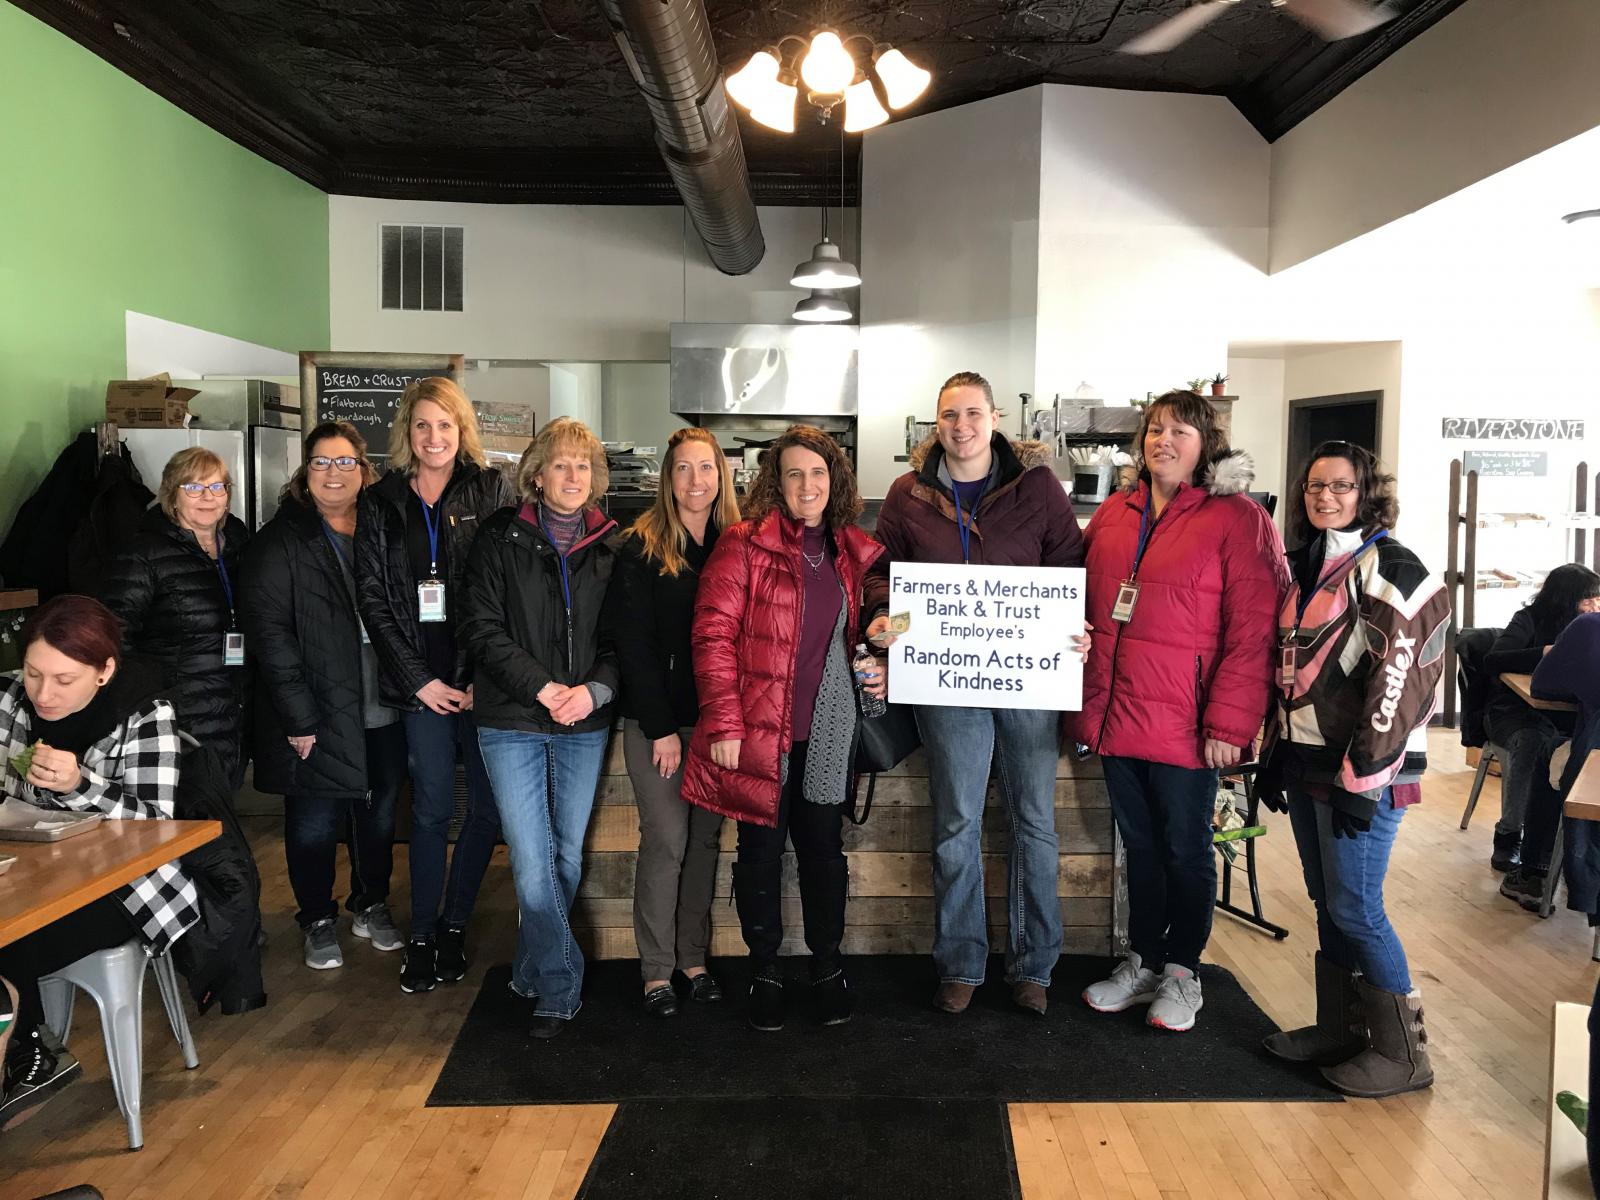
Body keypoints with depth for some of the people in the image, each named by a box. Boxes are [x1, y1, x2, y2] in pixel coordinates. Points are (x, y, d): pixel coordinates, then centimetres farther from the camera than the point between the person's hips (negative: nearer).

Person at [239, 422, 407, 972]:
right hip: (319, 717, -4)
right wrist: (299, 716, -16)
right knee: (315, 824, 7)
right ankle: (318, 921, 27)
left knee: (380, 813, 15)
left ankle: (372, 905, 35)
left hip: (382, 713, 4)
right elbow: (267, 629, -12)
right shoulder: (280, 540, -5)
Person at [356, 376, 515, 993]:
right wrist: (419, 680, -3)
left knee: (489, 804, 3)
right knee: (433, 808, 2)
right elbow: (372, 597, 5)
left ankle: (454, 925, 21)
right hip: (421, 680, 0)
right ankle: (421, 937, 15)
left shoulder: (491, 491, 3)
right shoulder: (380, 502, 8)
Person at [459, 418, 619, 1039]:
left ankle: (535, 977, 31)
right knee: (532, 864, -7)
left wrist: (594, 690, -13)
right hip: (513, 722, -2)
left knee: (567, 855, 11)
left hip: (585, 725, 2)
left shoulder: (611, 546, 6)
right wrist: (542, 688, -14)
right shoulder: (502, 539, 1)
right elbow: (482, 630, -5)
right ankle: (561, 987, 7)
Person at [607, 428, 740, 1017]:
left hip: (716, 720, 4)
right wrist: (660, 729, -11)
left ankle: (693, 958, 24)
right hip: (658, 720, -3)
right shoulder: (640, 547, -6)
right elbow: (634, 645, -8)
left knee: (705, 837, 10)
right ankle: (657, 969, 13)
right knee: (667, 840, -2)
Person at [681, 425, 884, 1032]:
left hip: (826, 733, 4)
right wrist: (724, 724, -14)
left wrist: (879, 671, 2)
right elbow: (713, 635, -10)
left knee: (824, 848, 12)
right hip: (758, 731, -3)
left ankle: (828, 965, 30)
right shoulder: (743, 545, -6)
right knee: (761, 851, 8)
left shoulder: (856, 555, 9)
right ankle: (764, 970, 26)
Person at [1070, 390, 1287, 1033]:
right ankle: (1142, 963, 32)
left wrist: (1229, 721, -16)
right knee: (1139, 846, 17)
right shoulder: (1114, 513, 10)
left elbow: (1253, 631, -12)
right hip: (1116, 712, 5)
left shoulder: (1238, 519, -7)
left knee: (1186, 851, 10)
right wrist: (1084, 702, 9)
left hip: (1184, 723, -5)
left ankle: (1181, 973, 28)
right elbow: (1080, 604, 16)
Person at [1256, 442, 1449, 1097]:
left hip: (1360, 770, -7)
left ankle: (1402, 1052, 12)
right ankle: (1338, 1029, 26)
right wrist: (1274, 756, 14)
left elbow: (1396, 679, -16)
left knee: (1354, 907, -3)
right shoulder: (1305, 566, 13)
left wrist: (1363, 774, -19)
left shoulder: (1389, 568, -10)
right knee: (1326, 900, 13)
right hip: (1306, 761, 7)